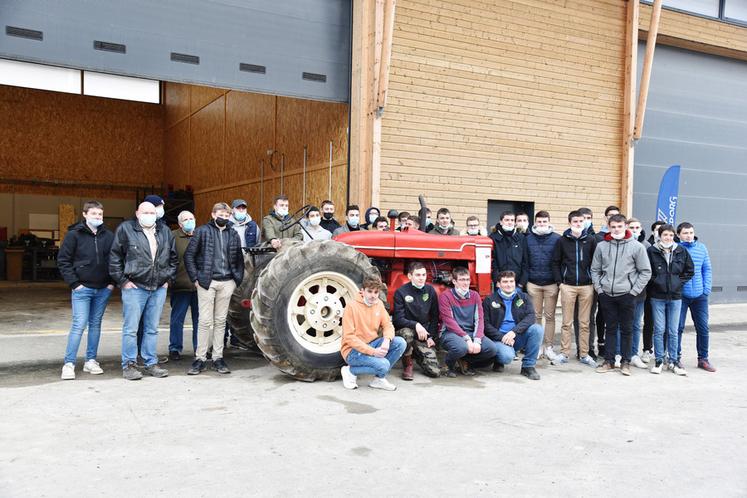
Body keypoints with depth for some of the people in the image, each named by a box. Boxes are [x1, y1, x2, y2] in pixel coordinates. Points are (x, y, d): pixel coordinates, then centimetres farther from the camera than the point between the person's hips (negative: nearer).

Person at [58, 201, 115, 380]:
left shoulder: (109, 236, 5)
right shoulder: (74, 234, -3)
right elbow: (63, 260, -4)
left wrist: (112, 282, 2)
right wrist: (74, 283, -9)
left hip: (103, 289, 4)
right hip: (82, 289, -3)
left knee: (95, 324, 10)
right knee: (79, 324, -7)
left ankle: (91, 361, 19)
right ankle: (69, 364, 0)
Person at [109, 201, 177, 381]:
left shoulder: (165, 231, 11)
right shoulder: (125, 229, -3)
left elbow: (173, 257, 19)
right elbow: (114, 257, -3)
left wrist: (168, 278, 11)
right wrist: (123, 280, -7)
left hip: (159, 288, 4)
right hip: (134, 287, -4)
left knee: (152, 329, 11)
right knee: (131, 328, 0)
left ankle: (151, 363, 19)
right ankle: (129, 365, 10)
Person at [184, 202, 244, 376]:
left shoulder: (233, 234, 11)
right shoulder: (202, 231, 0)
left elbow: (239, 259, 17)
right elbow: (189, 255, -1)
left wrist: (238, 280, 8)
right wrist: (195, 278, -7)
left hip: (226, 283, 3)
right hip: (207, 282, -3)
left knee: (220, 321, 8)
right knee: (205, 321, -3)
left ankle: (218, 358, 14)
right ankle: (200, 358, 6)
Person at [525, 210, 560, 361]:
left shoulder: (556, 239, 0)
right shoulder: (528, 239, 5)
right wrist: (524, 280, -4)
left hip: (551, 283, -1)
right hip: (533, 283, 1)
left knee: (550, 316, 4)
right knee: (536, 316, 7)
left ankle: (548, 346, 12)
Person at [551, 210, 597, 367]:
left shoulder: (591, 240, 4)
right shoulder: (562, 241, 3)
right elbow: (555, 262, 5)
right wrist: (559, 281, -1)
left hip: (587, 286, 1)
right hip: (568, 286, 0)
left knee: (585, 323, 5)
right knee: (566, 322, 3)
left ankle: (584, 354, 13)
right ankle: (564, 353, 10)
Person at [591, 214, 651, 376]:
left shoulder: (636, 247, -4)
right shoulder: (601, 246, 3)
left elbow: (645, 271, 0)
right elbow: (595, 270, 10)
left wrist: (634, 291, -6)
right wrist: (599, 288, 0)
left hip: (627, 295, -2)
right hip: (606, 295, 2)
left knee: (626, 330, 7)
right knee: (610, 329, 10)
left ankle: (625, 362, 17)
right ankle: (609, 361, 17)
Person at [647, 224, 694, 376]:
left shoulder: (681, 251, 2)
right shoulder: (651, 251, -5)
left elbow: (690, 270, 11)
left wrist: (679, 282, 2)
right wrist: (655, 282, -6)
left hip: (675, 296, 2)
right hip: (657, 296, -2)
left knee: (673, 331, 7)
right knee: (659, 330, 3)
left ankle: (674, 361, 17)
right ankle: (659, 360, 14)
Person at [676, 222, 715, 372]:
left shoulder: (701, 247, 5)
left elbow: (707, 269, 10)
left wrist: (707, 288, 3)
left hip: (699, 295, 4)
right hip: (680, 295, -4)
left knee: (703, 327, 8)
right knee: (678, 327, 1)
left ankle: (703, 358, 21)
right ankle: (676, 358, 14)